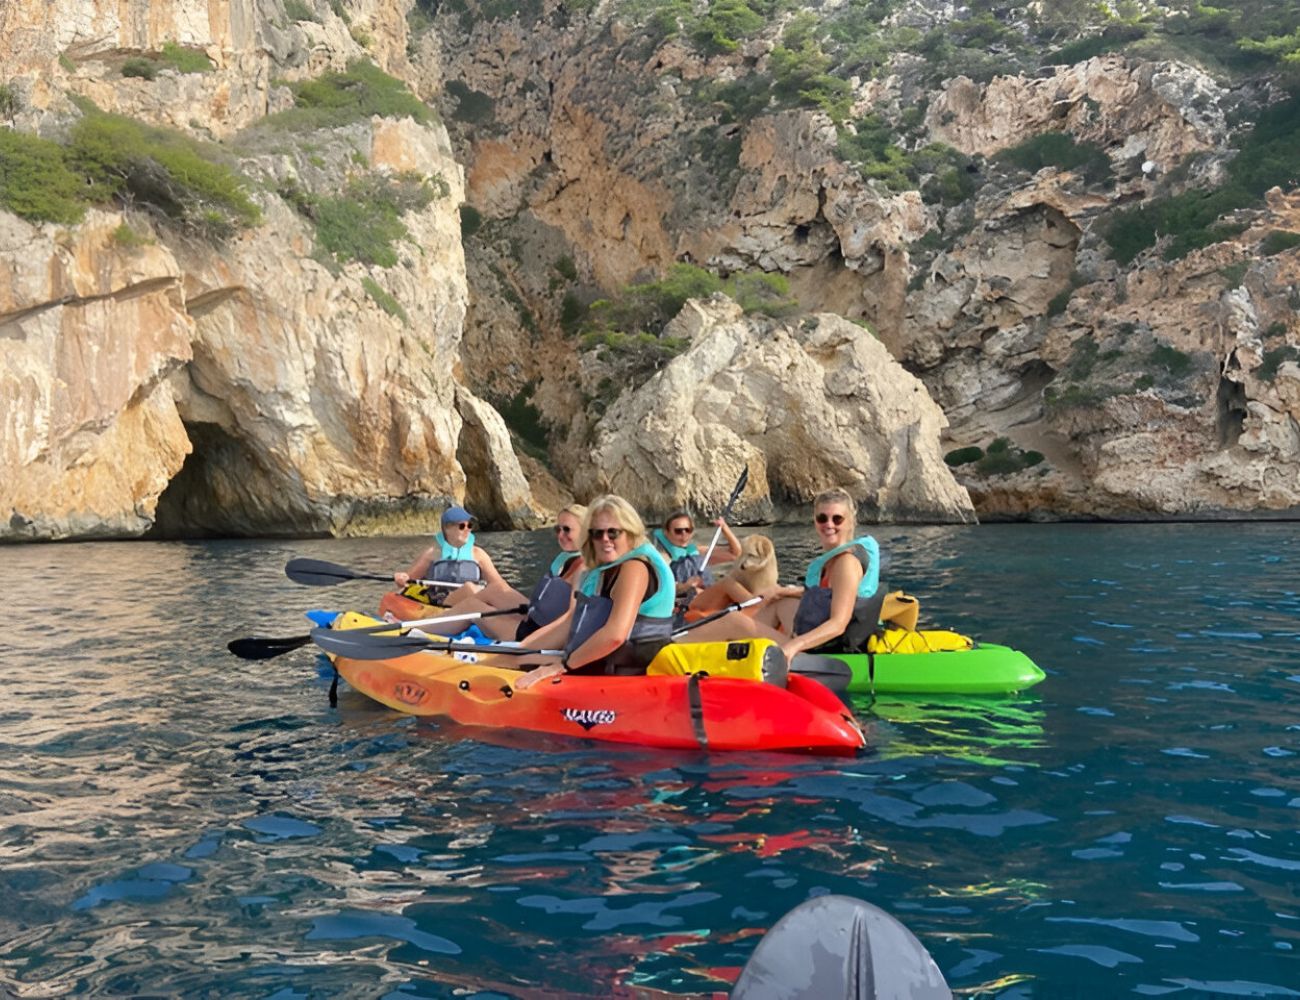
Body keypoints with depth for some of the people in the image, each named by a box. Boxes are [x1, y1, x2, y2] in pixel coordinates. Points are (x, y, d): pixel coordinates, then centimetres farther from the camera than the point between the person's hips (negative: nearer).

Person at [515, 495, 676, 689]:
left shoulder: (635, 567, -14)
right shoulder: (601, 572, 17)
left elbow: (615, 634, -27)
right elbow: (569, 623, 15)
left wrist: (564, 665, -19)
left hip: (625, 672, -9)